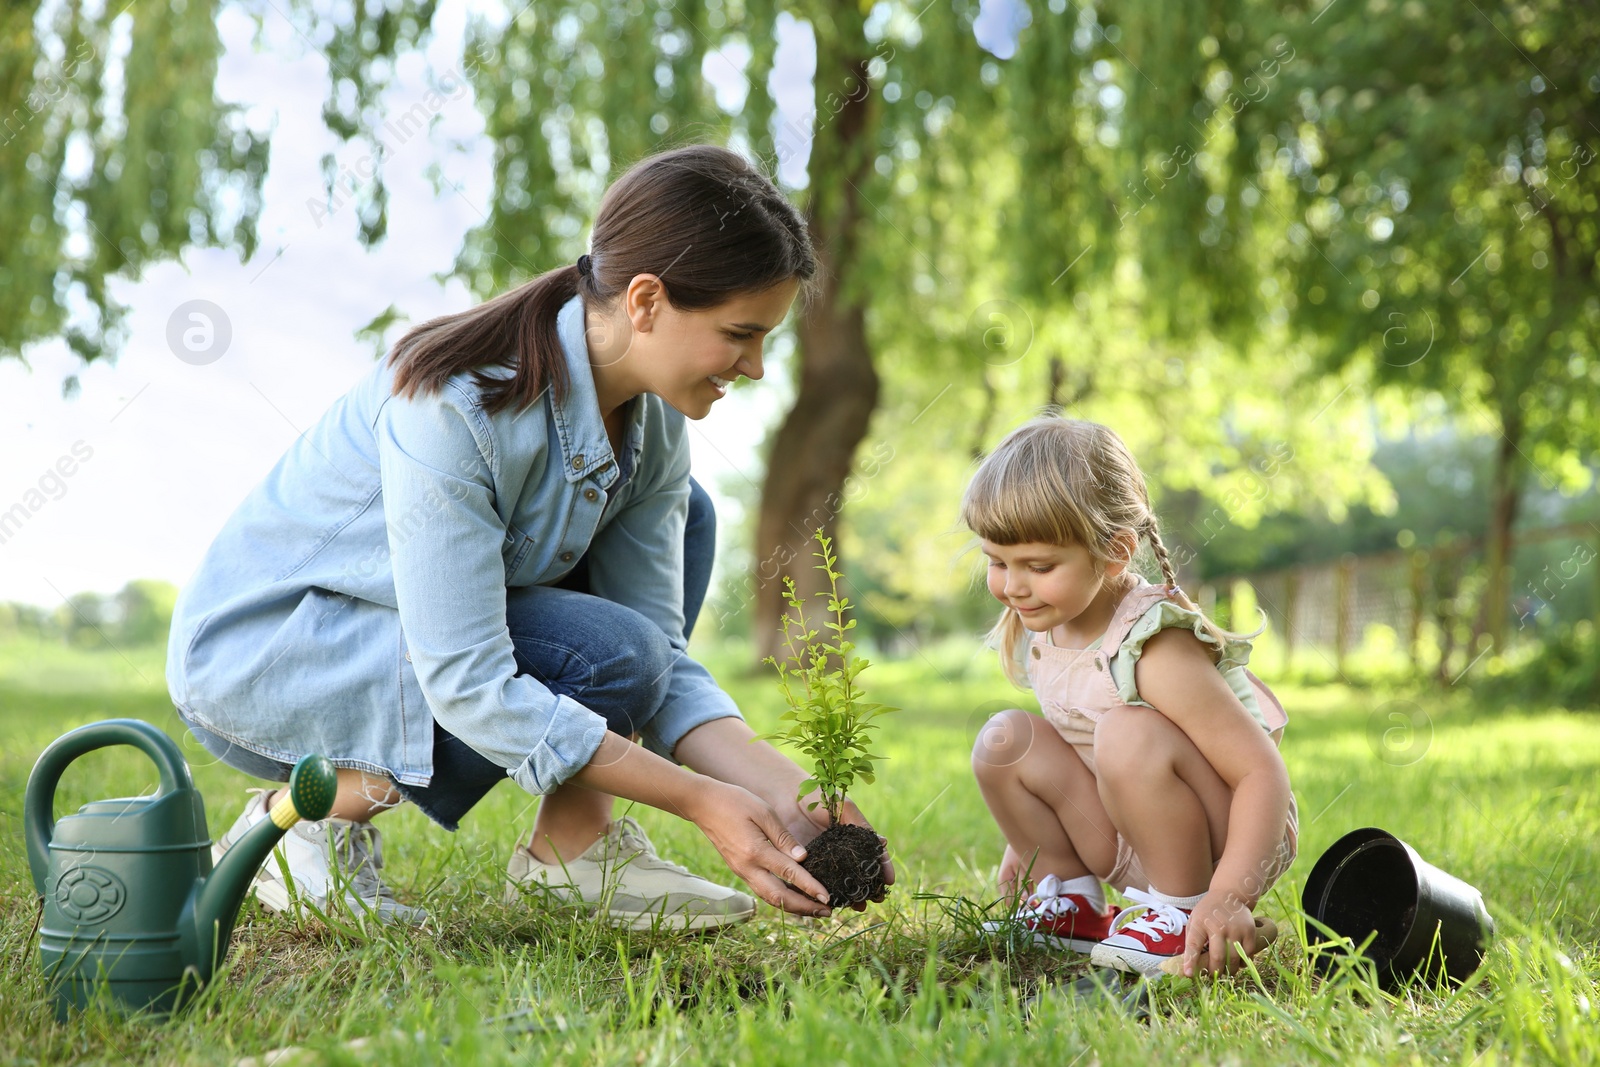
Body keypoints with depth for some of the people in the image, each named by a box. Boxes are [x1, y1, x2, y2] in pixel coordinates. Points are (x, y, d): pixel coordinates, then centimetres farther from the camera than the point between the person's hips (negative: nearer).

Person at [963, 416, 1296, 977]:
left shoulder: (1157, 650, -27)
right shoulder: (1041, 632, -3)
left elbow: (1264, 772, -29)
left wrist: (1230, 896, -38)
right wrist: (1028, 841, 15)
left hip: (1229, 841, -7)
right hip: (1130, 843, 7)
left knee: (1128, 734, -33)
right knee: (1006, 740, -8)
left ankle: (1181, 911, -15)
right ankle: (1073, 905, 7)